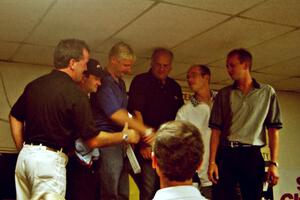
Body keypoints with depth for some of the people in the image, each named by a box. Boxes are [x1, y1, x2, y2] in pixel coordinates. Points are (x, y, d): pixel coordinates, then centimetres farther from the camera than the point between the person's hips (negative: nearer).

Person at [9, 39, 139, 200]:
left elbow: (14, 117, 18)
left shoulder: (34, 85, 8)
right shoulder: (75, 94, -12)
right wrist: (125, 136, 3)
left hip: (24, 156, 8)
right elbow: (93, 141, -10)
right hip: (49, 160, -7)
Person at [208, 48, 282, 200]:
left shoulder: (267, 92, 6)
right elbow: (216, 130, 5)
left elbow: (273, 130, 3)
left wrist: (274, 163, -5)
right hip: (226, 155, 1)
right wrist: (212, 161, -4)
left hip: (252, 155, 0)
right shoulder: (223, 94, 9)